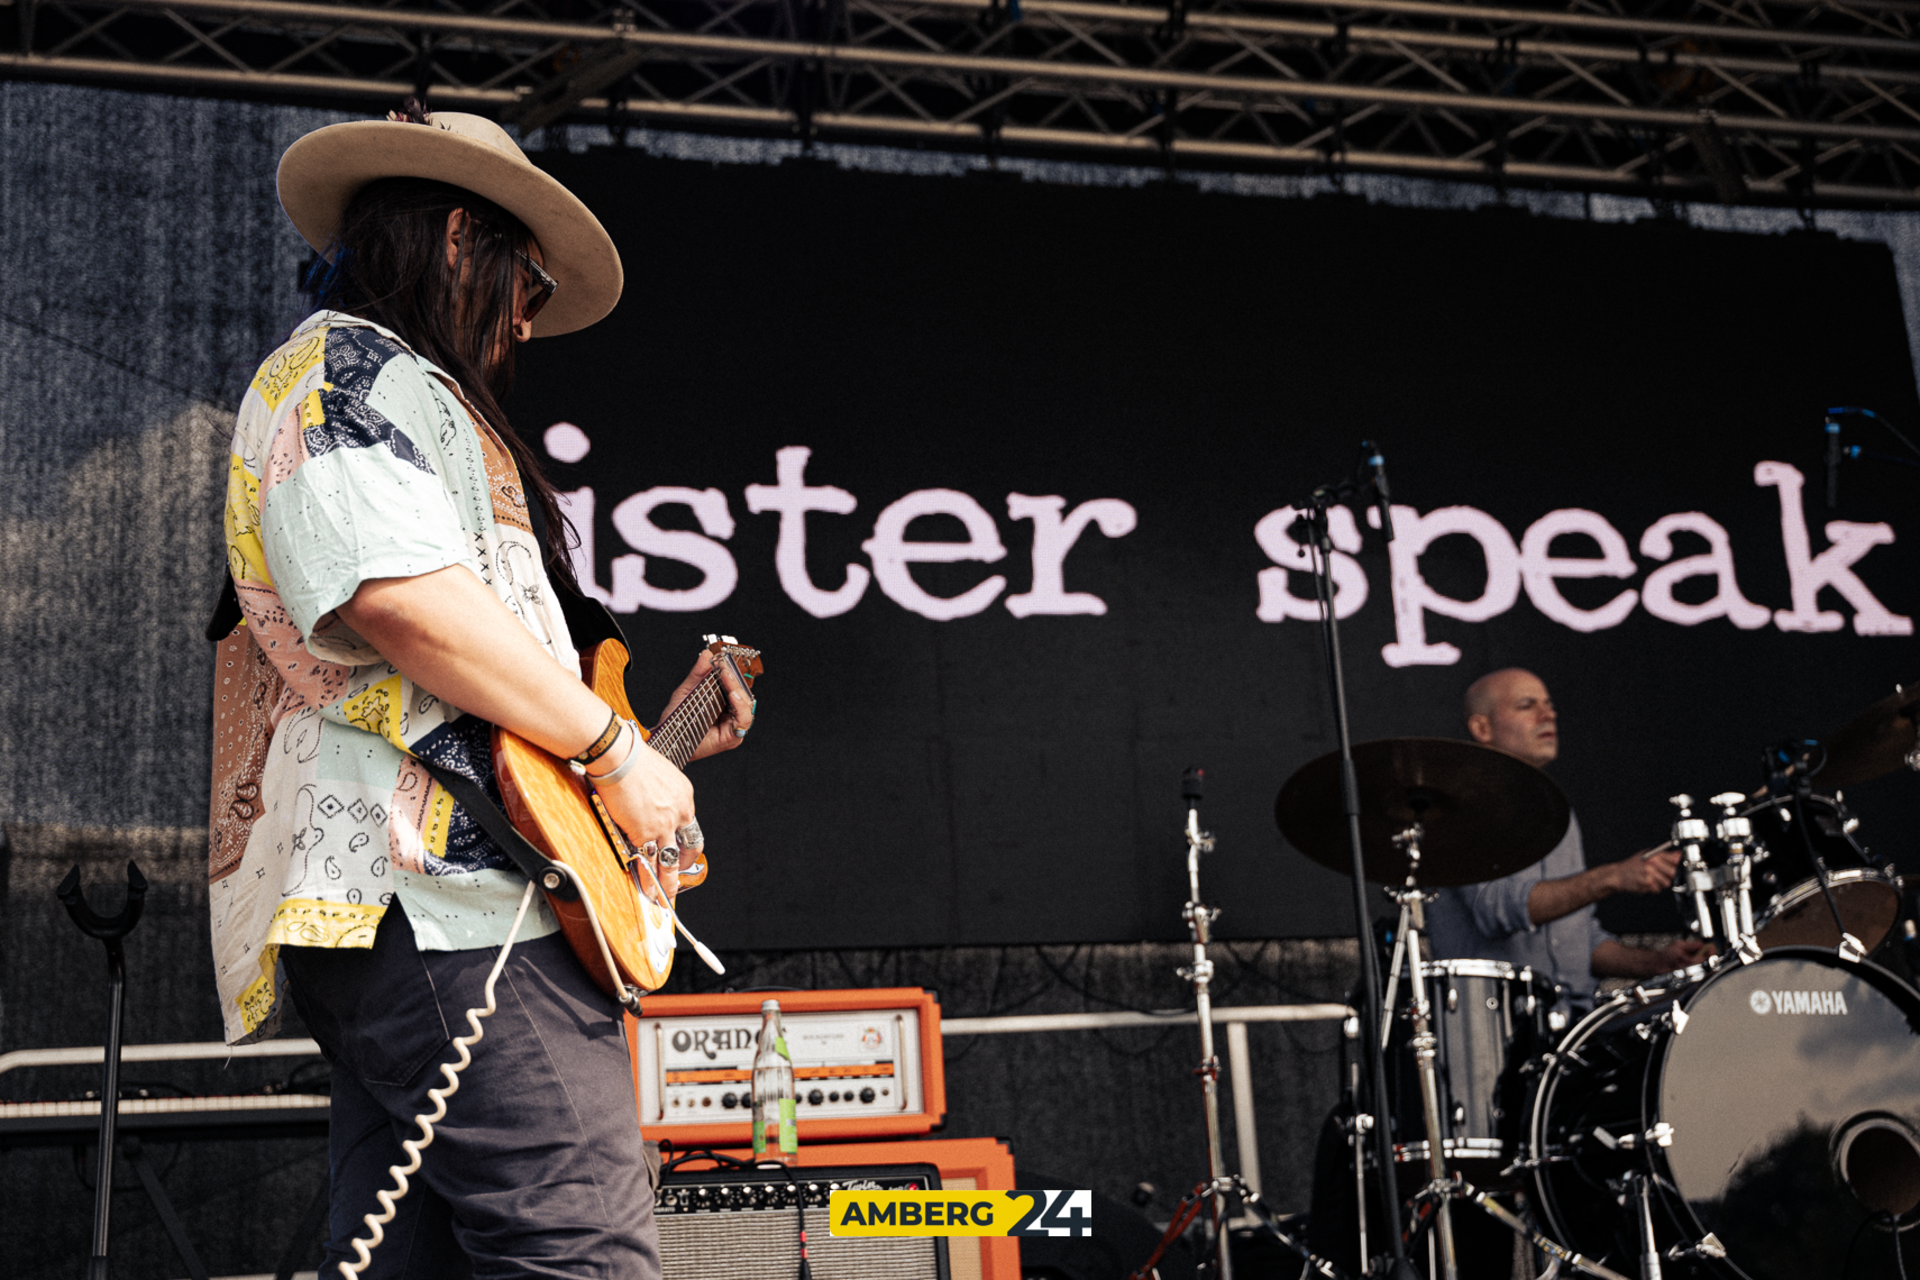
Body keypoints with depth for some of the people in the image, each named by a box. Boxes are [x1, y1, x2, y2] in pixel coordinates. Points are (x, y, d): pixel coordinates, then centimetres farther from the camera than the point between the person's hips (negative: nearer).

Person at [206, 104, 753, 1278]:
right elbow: (400, 595, -19)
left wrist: (655, 739, 28)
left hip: (392, 920, 11)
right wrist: (615, 749, -12)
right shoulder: (344, 366, -1)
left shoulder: (404, 392, 32)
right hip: (443, 903, -11)